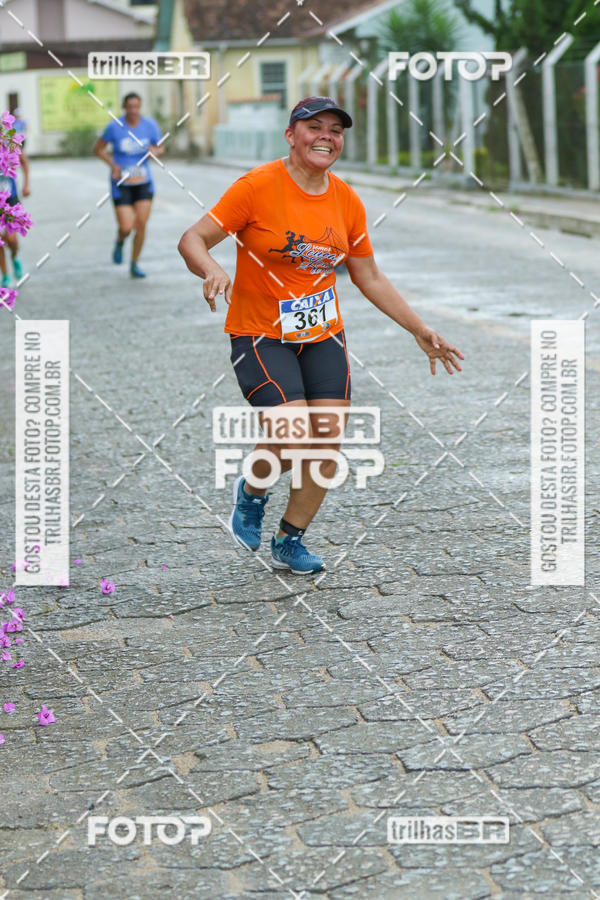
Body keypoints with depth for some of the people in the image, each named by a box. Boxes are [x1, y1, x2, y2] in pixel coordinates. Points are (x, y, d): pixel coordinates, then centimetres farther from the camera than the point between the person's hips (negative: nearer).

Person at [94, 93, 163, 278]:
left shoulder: (149, 124, -5)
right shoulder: (114, 127, -11)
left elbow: (161, 148, 6)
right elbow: (98, 148, 0)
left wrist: (155, 151, -19)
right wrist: (113, 164, -16)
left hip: (143, 183, 2)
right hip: (121, 184, -2)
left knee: (141, 225, -5)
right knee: (126, 228, -9)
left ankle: (134, 266, 12)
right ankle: (120, 241, 30)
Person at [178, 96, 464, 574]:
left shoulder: (347, 202, 2)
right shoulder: (258, 186, -12)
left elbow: (370, 278, 12)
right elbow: (193, 240, -11)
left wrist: (421, 331, 11)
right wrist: (213, 271, -34)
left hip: (323, 336, 5)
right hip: (260, 335, -5)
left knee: (328, 441, -2)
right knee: (291, 436, -20)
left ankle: (290, 540, 20)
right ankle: (252, 493, 15)